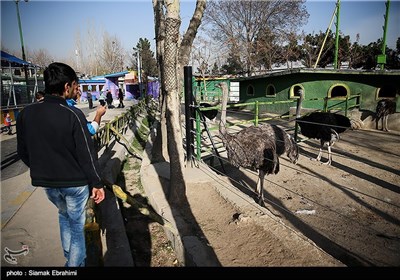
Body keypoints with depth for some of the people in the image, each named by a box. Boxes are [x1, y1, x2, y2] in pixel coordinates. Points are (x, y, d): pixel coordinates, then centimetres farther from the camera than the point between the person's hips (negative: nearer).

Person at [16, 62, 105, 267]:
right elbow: (87, 154, -19)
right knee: (77, 225, 15)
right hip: (75, 182, -5)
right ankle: (75, 263, 27)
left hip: (46, 182, 6)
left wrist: (41, 171, 19)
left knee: (64, 214, 30)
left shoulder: (26, 113, -6)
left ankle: (69, 256, 44)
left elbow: (23, 152, 3)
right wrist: (97, 183, -9)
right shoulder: (73, 115, -21)